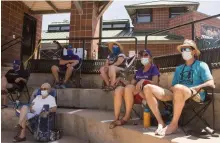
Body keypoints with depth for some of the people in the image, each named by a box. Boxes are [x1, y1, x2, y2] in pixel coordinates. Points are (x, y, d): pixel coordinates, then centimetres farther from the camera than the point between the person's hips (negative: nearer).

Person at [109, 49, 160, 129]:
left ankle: (126, 117, -22)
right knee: (119, 89, -22)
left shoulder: (153, 68, 6)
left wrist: (143, 80, -27)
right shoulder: (139, 71, 23)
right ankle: (116, 119, -24)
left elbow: (155, 83, -10)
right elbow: (131, 83, 17)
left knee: (129, 87, -32)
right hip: (136, 96, 6)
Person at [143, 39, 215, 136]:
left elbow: (211, 83, -1)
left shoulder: (201, 65, 13)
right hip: (177, 94, 5)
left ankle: (174, 124, -23)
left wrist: (193, 88, -14)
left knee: (178, 88, -43)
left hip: (195, 95, -5)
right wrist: (173, 88, -4)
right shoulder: (179, 68, 28)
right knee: (148, 88, -14)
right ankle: (160, 123, -17)